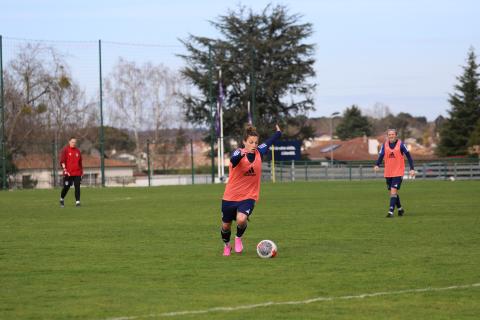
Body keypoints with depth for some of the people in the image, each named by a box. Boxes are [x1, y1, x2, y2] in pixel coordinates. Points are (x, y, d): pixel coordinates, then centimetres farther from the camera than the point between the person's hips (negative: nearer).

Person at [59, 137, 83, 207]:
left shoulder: (77, 151, 13)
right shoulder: (65, 150, -1)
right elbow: (62, 161, -7)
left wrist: (81, 171, 16)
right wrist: (64, 169, -18)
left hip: (77, 173, 3)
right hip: (68, 173, -3)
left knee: (77, 187, -5)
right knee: (66, 187, 4)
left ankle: (77, 202, -5)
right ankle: (62, 199, 28)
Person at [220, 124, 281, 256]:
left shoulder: (259, 152, -6)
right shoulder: (238, 153, -18)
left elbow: (269, 142, 16)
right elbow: (233, 160, -44)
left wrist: (278, 132, 33)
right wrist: (241, 155, -65)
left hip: (249, 197, 1)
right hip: (231, 196, -1)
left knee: (241, 219, -26)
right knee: (226, 225, 14)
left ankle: (238, 238, 7)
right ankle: (226, 245, 46)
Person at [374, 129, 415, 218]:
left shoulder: (400, 144, -6)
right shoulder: (385, 145, 4)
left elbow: (408, 156, -2)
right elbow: (381, 156, 4)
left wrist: (412, 169, -8)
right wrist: (377, 165, -16)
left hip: (398, 173, -4)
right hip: (388, 173, 4)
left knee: (393, 191, -16)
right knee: (393, 192, 12)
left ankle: (391, 211, -17)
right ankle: (400, 209, 31)